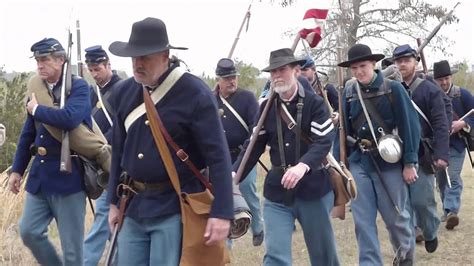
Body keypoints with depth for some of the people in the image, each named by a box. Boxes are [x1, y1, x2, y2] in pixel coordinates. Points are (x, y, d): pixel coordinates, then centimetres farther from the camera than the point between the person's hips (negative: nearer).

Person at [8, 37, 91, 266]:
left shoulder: (78, 87, -8)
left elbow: (69, 118, -28)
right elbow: (27, 135, 16)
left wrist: (36, 109, -13)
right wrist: (17, 169, 15)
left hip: (68, 174, -6)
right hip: (39, 173, 6)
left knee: (71, 243, 2)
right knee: (29, 232, 6)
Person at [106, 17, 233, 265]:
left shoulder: (195, 93, -13)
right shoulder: (125, 91, 5)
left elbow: (218, 156, -16)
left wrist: (221, 212, -21)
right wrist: (114, 201, 15)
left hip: (175, 206, -6)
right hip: (134, 205, 6)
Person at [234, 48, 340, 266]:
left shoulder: (315, 103, -8)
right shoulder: (267, 107, 4)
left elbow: (323, 142, -19)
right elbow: (254, 145, 5)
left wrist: (302, 166, -37)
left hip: (313, 187, -2)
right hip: (277, 190, 2)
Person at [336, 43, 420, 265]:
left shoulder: (393, 88, -8)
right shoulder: (349, 93, 3)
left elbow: (409, 126, -7)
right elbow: (343, 129, 6)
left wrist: (409, 163, -10)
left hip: (388, 162, -3)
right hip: (359, 163, 3)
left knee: (396, 216, 10)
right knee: (363, 220, 1)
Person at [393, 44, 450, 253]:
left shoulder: (430, 90, -1)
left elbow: (441, 125, -8)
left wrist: (441, 154, -18)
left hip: (422, 155, -3)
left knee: (422, 200, -2)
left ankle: (430, 233, 25)